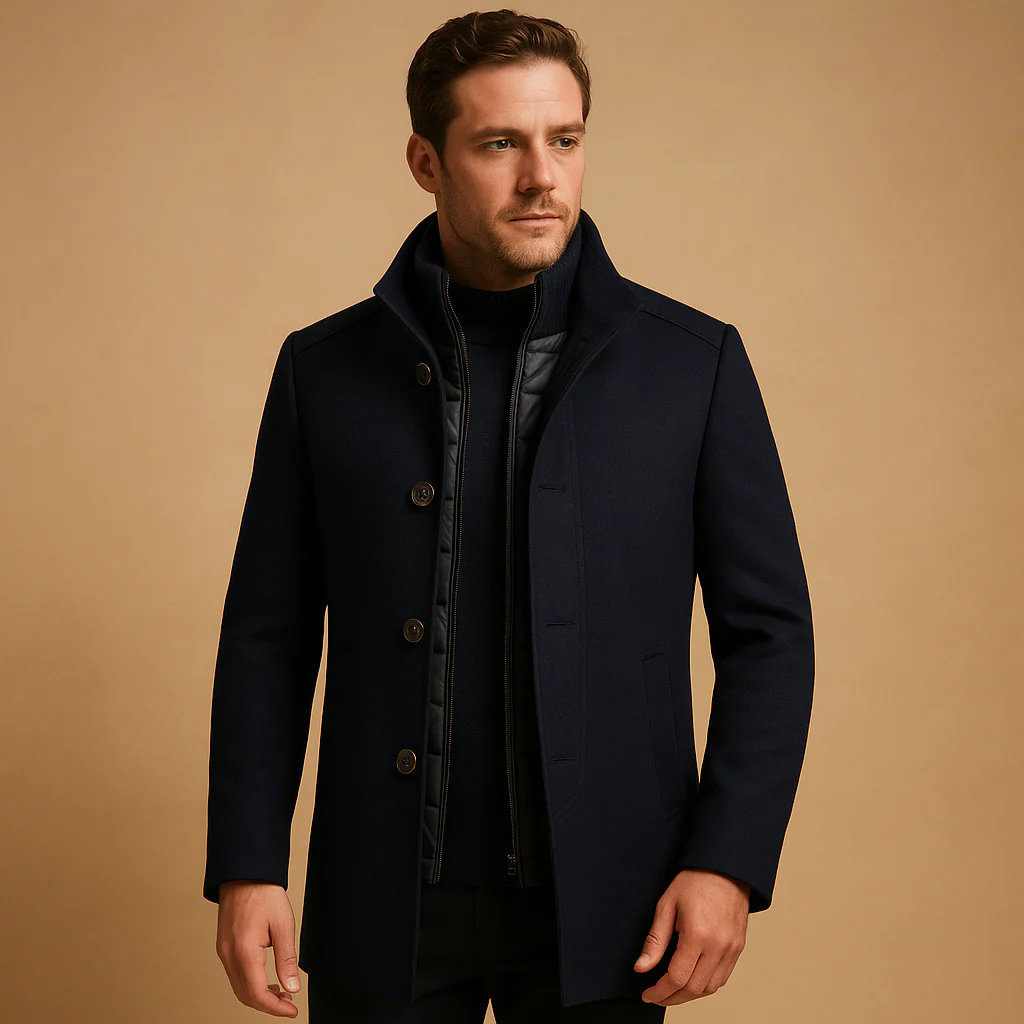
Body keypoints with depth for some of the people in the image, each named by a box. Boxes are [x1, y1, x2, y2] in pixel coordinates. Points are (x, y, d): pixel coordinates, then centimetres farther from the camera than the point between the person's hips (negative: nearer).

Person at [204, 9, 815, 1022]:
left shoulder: (693, 362, -1)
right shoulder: (325, 368, 3)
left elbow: (769, 633, 0)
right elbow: (268, 640, 5)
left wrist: (730, 861, -8)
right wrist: (246, 864, -1)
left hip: (600, 903, -1)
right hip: (386, 902, 1)